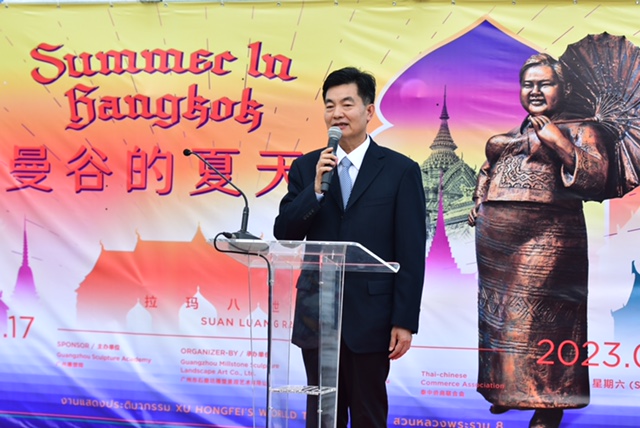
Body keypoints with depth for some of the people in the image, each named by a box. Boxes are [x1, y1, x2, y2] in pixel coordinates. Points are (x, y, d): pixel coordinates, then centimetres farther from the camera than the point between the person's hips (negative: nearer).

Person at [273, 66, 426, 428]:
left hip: (370, 317, -3)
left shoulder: (401, 171, -3)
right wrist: (316, 189, -14)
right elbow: (284, 233, 0)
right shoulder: (306, 167, 7)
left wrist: (405, 321, -9)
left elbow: (411, 254, -5)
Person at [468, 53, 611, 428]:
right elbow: (487, 171, 31)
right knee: (497, 315, 13)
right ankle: (505, 389, 28)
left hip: (545, 237, -6)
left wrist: (562, 145, -18)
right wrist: (478, 204, 16)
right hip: (494, 238, 7)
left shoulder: (581, 130, 2)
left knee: (539, 320, -6)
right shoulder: (509, 133, 19)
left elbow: (596, 180, -10)